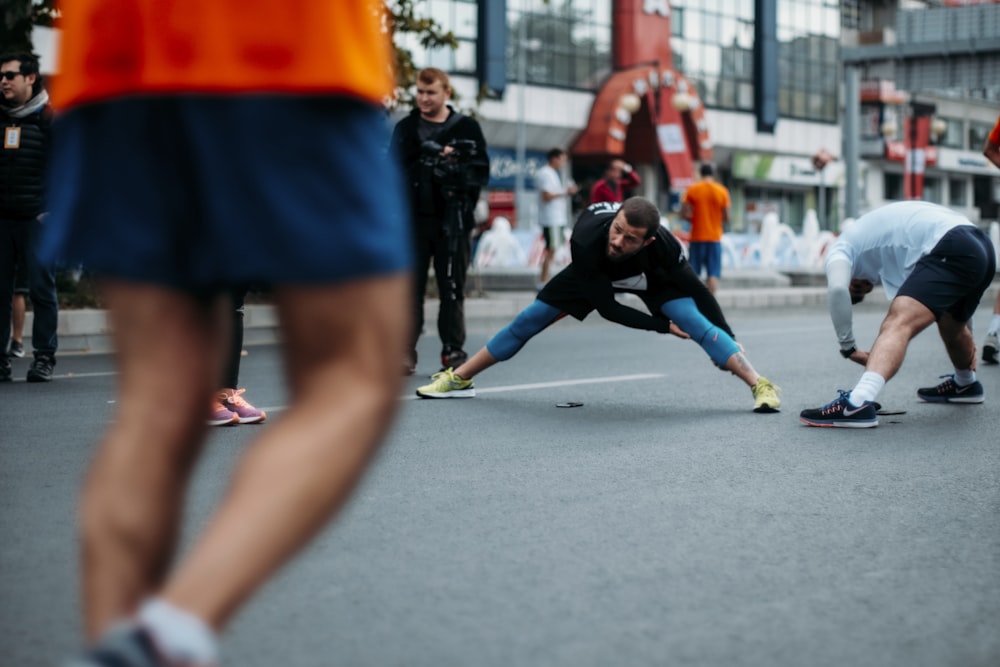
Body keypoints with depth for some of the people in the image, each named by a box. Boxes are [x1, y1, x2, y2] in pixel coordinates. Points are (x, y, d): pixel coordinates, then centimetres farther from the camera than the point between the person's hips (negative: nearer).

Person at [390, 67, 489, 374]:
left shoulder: (467, 128, 7)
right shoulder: (405, 128, 11)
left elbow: (481, 171, 1)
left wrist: (454, 168, -17)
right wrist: (430, 165, -13)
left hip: (451, 220, -1)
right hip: (413, 219, 1)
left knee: (452, 288, 3)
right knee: (410, 288, 0)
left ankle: (454, 351, 8)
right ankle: (405, 352, 4)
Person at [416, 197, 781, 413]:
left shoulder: (664, 248, -42)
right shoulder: (587, 240, -44)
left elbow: (698, 291, -25)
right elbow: (607, 308, -31)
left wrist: (729, 341, -21)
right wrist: (663, 326, -27)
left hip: (654, 279, -1)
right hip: (592, 275, 1)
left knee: (698, 325, -23)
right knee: (528, 320, -1)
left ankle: (760, 386, -19)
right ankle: (459, 378, 11)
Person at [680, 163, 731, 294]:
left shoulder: (692, 190, -3)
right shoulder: (722, 191, -2)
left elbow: (684, 214, -7)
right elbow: (726, 217, -2)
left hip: (696, 238, 0)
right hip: (714, 238, 0)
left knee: (693, 274, 6)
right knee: (713, 274, -1)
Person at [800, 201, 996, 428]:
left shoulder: (840, 249, 10)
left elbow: (837, 289, -11)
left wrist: (848, 347, -3)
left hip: (952, 249, -9)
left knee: (898, 324, -22)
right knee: (951, 327, 34)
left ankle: (856, 404, -42)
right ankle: (965, 384, 60)